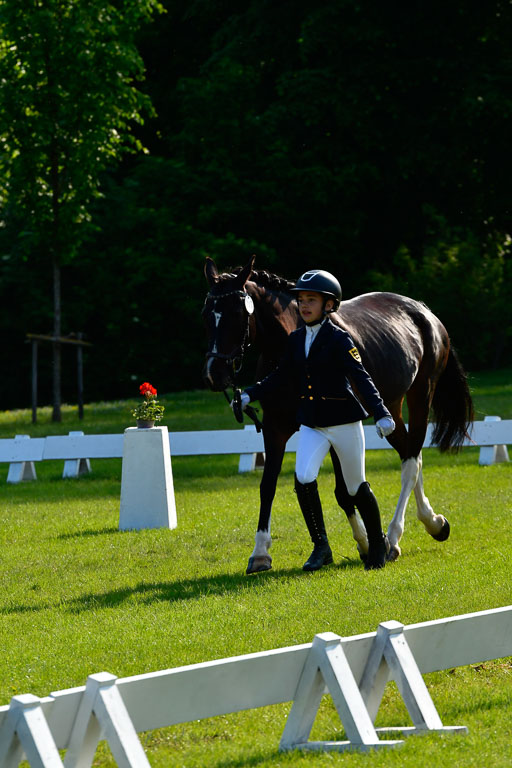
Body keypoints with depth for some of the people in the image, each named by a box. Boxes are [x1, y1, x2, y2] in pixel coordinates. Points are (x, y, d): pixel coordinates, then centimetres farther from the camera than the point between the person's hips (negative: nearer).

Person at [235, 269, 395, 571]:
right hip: (311, 424, 4)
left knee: (357, 487, 8)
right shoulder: (296, 339, 5)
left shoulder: (339, 339, -13)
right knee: (303, 479, -16)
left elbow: (361, 378, -20)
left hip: (343, 421, -4)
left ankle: (379, 543, 29)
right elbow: (281, 377, 16)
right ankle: (321, 547, -5)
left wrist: (381, 413, -31)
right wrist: (250, 395, 7)